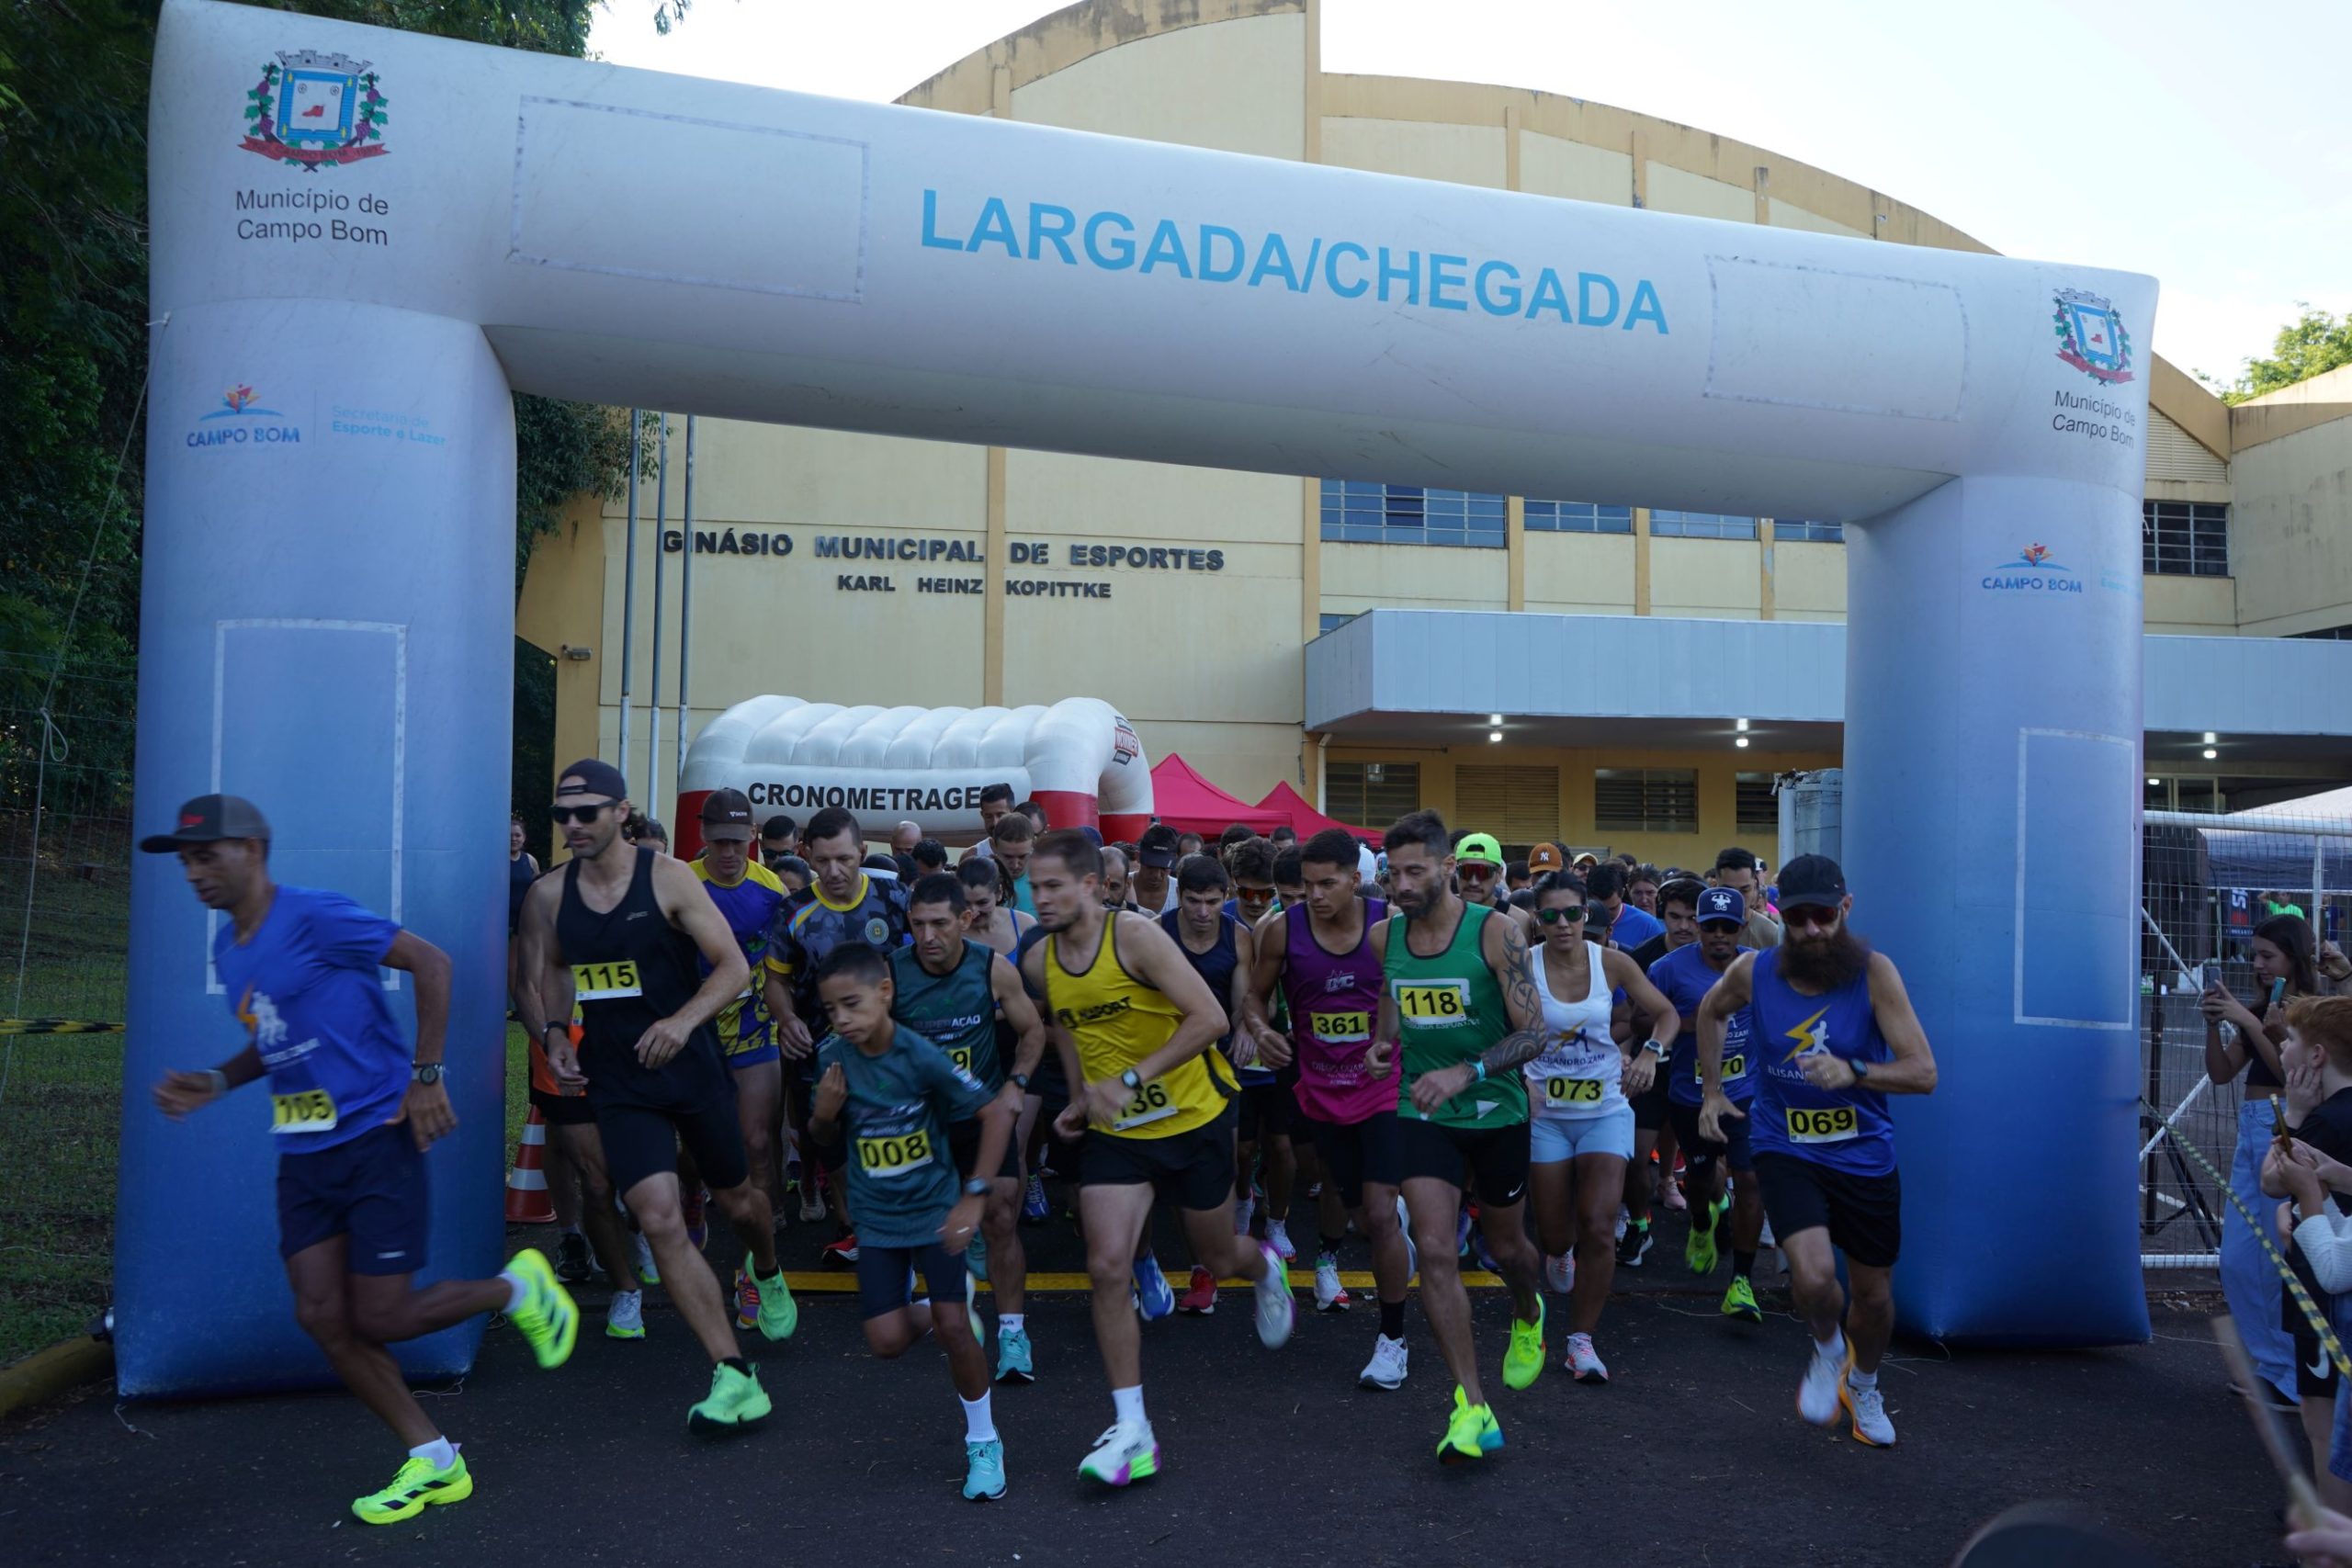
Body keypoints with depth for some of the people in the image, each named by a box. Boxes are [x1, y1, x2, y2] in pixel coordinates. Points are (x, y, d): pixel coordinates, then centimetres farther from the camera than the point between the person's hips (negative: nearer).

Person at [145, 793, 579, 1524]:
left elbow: (429, 962, -16)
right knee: (321, 1316, 1)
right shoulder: (228, 946, 12)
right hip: (303, 1154, 8)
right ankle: (433, 1463, 14)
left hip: (375, 1139, -8)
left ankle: (517, 1287, 20)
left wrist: (426, 1076, -17)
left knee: (379, 1320, -7)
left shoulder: (315, 916, -14)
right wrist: (215, 1084, 6)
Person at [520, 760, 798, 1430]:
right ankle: (734, 1377, -9)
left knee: (735, 1199, 16)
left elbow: (734, 966, -12)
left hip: (691, 1067, -2)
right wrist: (555, 1031, 1)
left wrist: (683, 1020, -29)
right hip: (618, 1080, 2)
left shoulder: (668, 878, -12)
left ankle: (768, 1272, 54)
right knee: (659, 1221, -13)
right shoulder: (547, 896, 0)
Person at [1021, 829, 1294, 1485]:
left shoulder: (1136, 937, -22)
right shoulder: (1038, 962, -3)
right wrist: (1079, 1096, 9)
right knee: (1107, 1267, -11)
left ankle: (1266, 1270, 53)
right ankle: (1132, 1430, -3)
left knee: (1217, 1257, 14)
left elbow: (1210, 1018, -25)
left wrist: (1132, 1078, -29)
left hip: (1192, 1117, -4)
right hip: (1114, 1131, 4)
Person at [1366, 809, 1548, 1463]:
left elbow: (1533, 1033, -18)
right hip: (1422, 1111, 2)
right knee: (1435, 1253, -11)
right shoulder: (1384, 936, -3)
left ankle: (1528, 1316, 53)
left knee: (1506, 1248, 17)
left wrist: (1466, 1073, -32)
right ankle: (1472, 1409, -4)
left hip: (1497, 1110, -2)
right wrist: (1384, 1041, -1)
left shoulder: (1495, 932, -17)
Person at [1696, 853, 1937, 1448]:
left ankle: (1863, 1386, 48)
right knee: (1813, 1276, -24)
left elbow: (1923, 1072, -20)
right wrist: (1710, 1091, 12)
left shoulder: (1874, 973, -16)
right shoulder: (1753, 971, -11)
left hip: (1865, 1155, 1)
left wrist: (1854, 1072, -37)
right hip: (1785, 1150, 0)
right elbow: (1710, 1011, 13)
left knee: (1874, 1295, 15)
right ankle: (1828, 1351, 13)